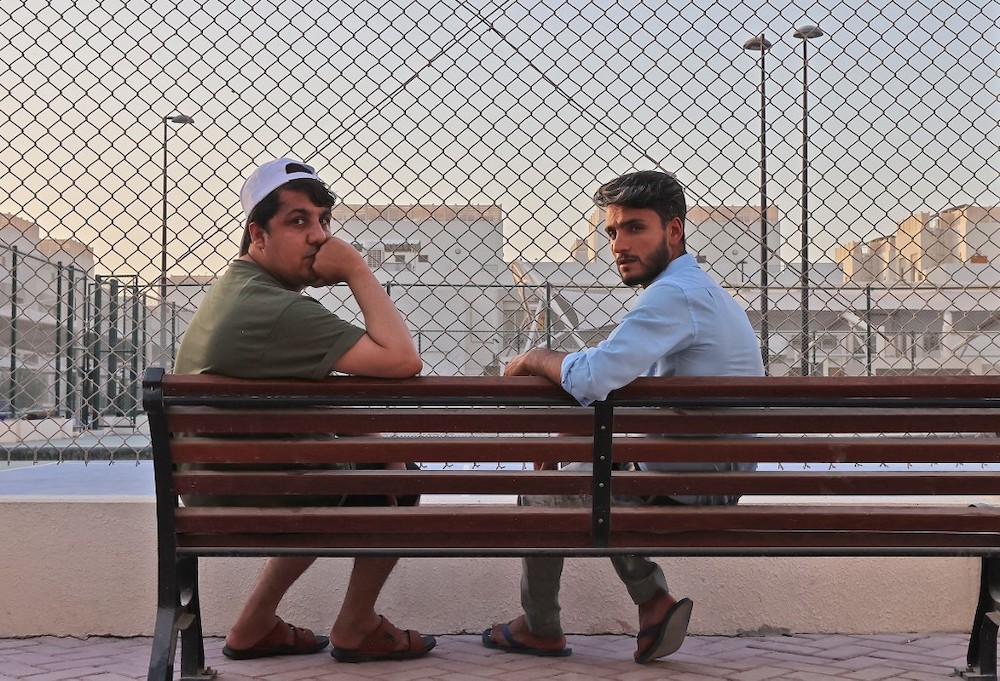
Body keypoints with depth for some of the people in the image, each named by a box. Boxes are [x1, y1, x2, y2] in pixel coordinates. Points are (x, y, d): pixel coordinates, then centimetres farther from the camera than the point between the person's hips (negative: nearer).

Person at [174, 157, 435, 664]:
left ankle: (253, 629, 31)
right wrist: (356, 269, -23)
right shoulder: (277, 310, -28)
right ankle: (355, 629, 17)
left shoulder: (235, 286, 7)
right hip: (245, 504, -10)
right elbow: (402, 361, -32)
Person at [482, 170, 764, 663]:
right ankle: (654, 601, 17)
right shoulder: (696, 289, 14)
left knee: (541, 495, 7)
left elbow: (593, 377, -30)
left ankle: (540, 630, 24)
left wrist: (534, 358, -10)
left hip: (690, 488, -10)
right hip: (715, 478, 10)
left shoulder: (676, 294, -20)